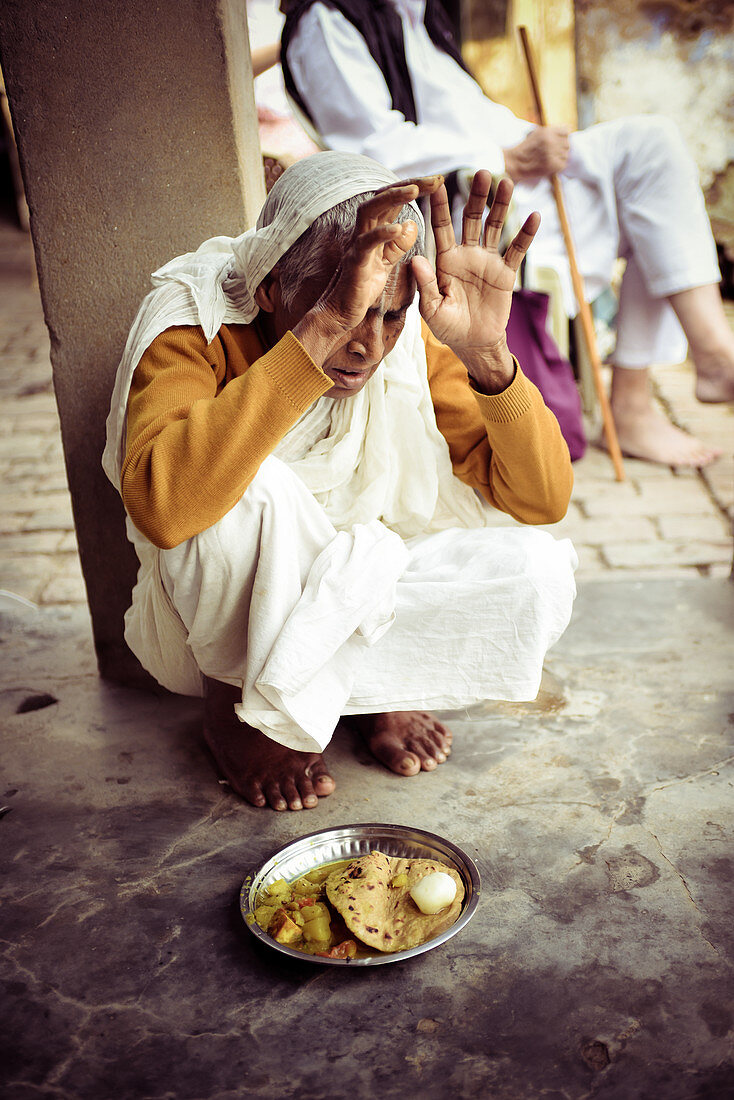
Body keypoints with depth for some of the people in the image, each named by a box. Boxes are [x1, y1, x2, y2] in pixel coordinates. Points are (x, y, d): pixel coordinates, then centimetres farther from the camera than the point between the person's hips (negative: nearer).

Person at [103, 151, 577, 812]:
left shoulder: (408, 341, -14)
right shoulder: (195, 330, -24)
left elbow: (543, 500, -17)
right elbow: (162, 508, -46)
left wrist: (485, 353, -34)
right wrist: (320, 329, -49)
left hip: (358, 596, 3)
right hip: (220, 622, -3)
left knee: (538, 575, -20)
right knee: (253, 491, -36)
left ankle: (373, 682, 5)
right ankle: (236, 706, -7)